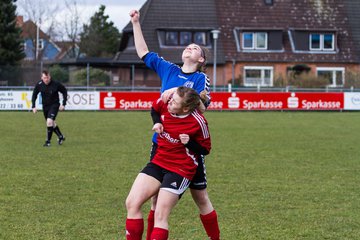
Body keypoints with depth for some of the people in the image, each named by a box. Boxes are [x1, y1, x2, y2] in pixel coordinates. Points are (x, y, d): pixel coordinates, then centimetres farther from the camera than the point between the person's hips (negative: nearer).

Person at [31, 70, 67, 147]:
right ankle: (61, 137, 39)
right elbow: (34, 95, 4)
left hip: (54, 105, -4)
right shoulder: (39, 85, -11)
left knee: (49, 122, -21)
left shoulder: (56, 84, -19)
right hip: (45, 106, 5)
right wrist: (33, 106, -4)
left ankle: (48, 141, -8)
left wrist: (63, 104, -8)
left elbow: (64, 91, -4)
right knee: (52, 123, 16)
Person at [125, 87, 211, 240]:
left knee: (160, 216, -13)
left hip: (180, 169, -6)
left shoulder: (198, 122, -20)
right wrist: (157, 123, -3)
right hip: (158, 162, 6)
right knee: (131, 204, -5)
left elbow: (205, 150, -5)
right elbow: (154, 109, 18)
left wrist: (189, 142, -24)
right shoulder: (165, 103, -8)